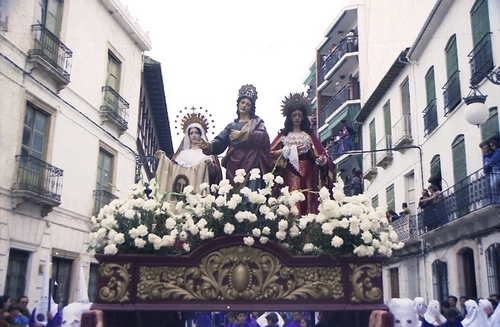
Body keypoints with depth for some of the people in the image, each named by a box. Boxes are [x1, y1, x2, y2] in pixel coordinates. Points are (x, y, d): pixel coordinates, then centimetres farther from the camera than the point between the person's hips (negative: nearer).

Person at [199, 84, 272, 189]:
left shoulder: (257, 122, 12)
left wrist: (241, 134, -7)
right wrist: (209, 145, -14)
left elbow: (264, 137, -8)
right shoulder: (232, 125, 21)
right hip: (234, 166, 3)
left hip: (251, 165, -3)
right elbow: (220, 142, 7)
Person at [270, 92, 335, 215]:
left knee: (306, 200, -6)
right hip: (289, 175, -1)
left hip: (306, 174, 1)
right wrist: (286, 151, -10)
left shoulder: (309, 135, 15)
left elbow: (320, 154, 4)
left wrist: (322, 160, -17)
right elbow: (271, 153, 3)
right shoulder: (283, 135, 13)